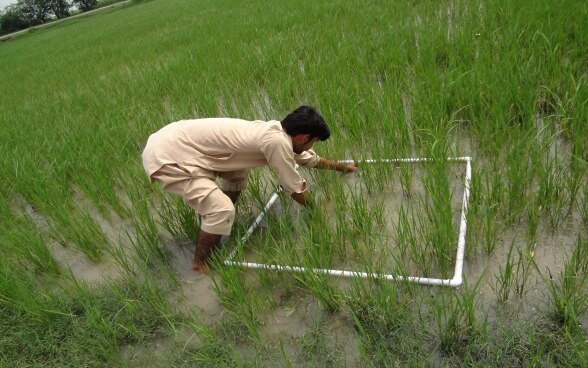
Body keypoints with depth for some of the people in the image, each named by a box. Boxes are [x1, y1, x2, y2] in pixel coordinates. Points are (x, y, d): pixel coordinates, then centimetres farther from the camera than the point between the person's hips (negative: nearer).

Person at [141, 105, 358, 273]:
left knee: (238, 172, 22)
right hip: (167, 156, -10)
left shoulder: (277, 132, 7)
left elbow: (310, 159, 26)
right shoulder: (277, 141, -21)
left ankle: (215, 230, 34)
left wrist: (343, 167, 39)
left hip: (178, 142, 10)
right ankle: (201, 266, 6)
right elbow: (296, 191, -8)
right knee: (222, 209, -19)